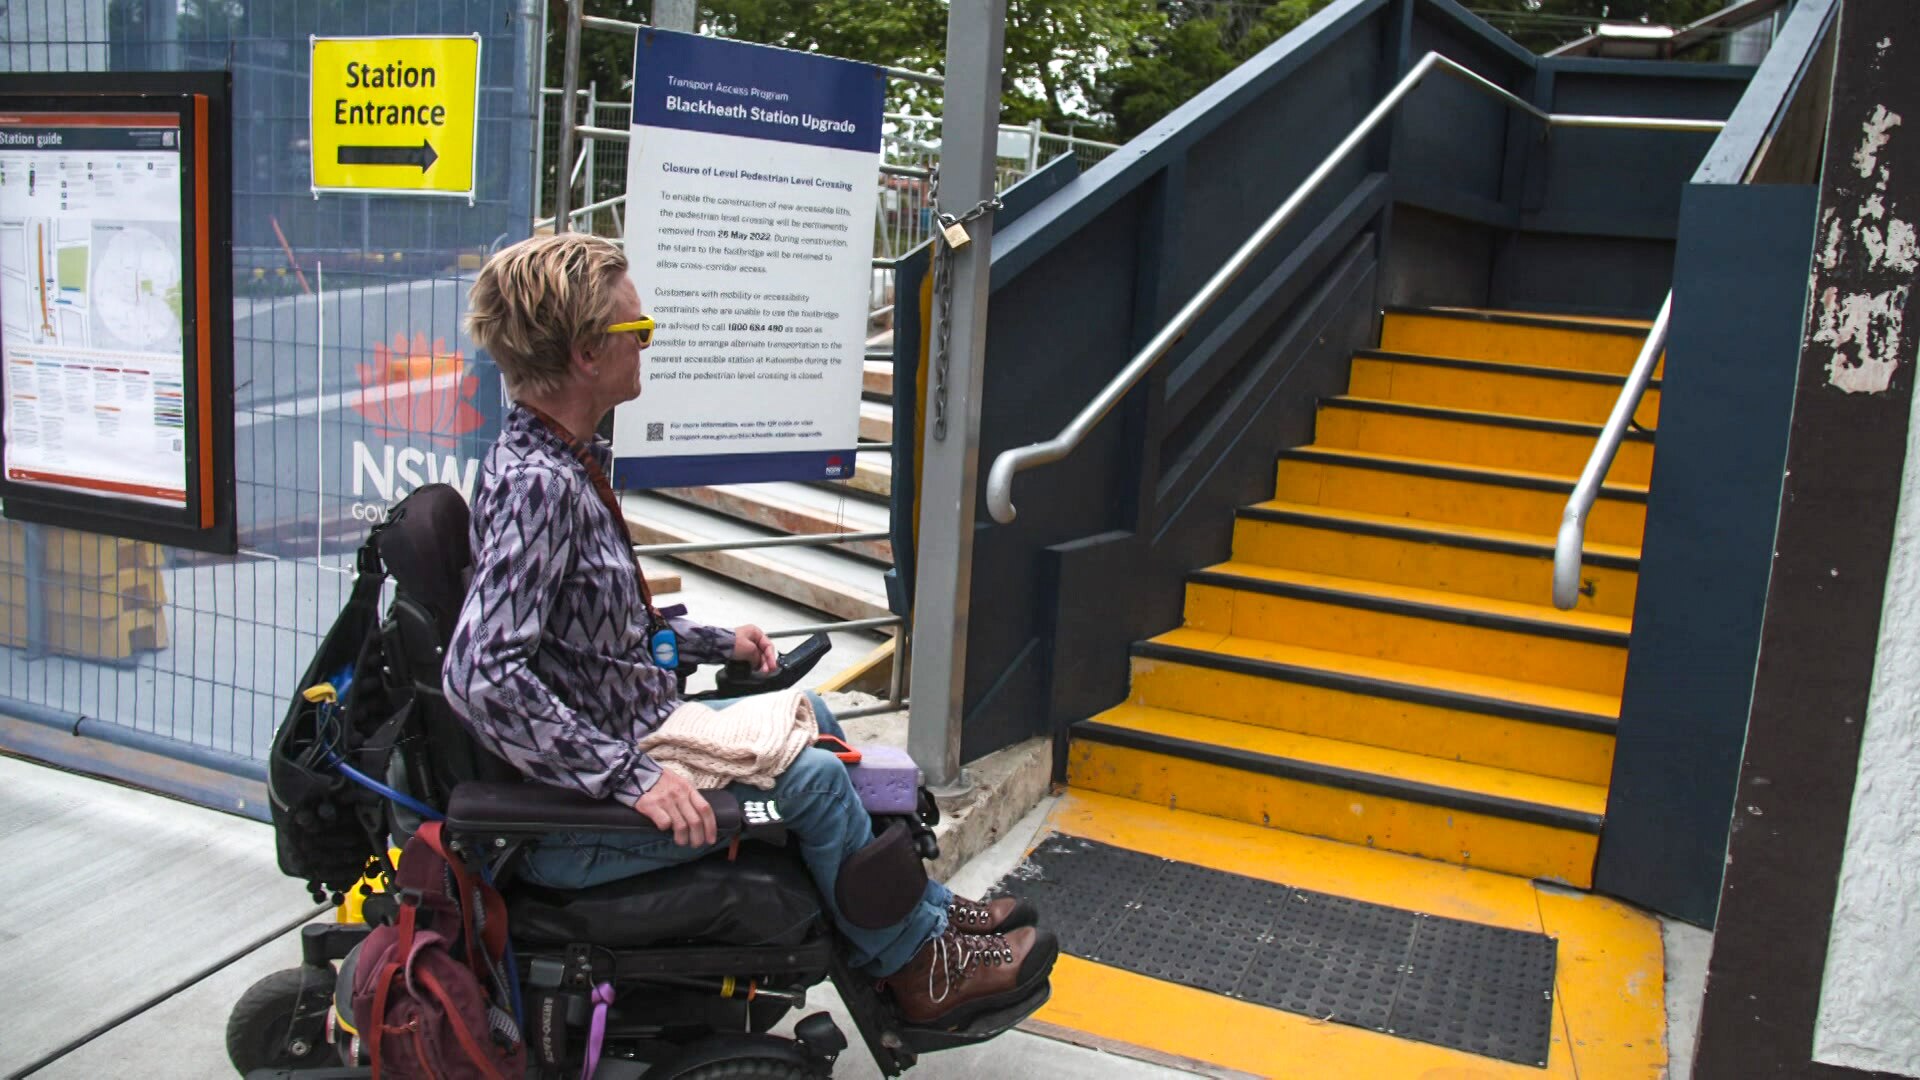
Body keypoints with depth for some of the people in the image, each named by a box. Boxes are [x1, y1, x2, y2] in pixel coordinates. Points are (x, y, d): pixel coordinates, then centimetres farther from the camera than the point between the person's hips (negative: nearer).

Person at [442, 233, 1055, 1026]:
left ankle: (923, 907, 26)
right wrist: (632, 779, -31)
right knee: (811, 777, -11)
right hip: (569, 819, -11)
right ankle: (916, 966, 11)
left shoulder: (567, 460, 5)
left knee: (808, 717, 16)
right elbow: (483, 675, -35)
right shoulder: (535, 484, -27)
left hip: (630, 736, 11)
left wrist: (714, 643, 13)